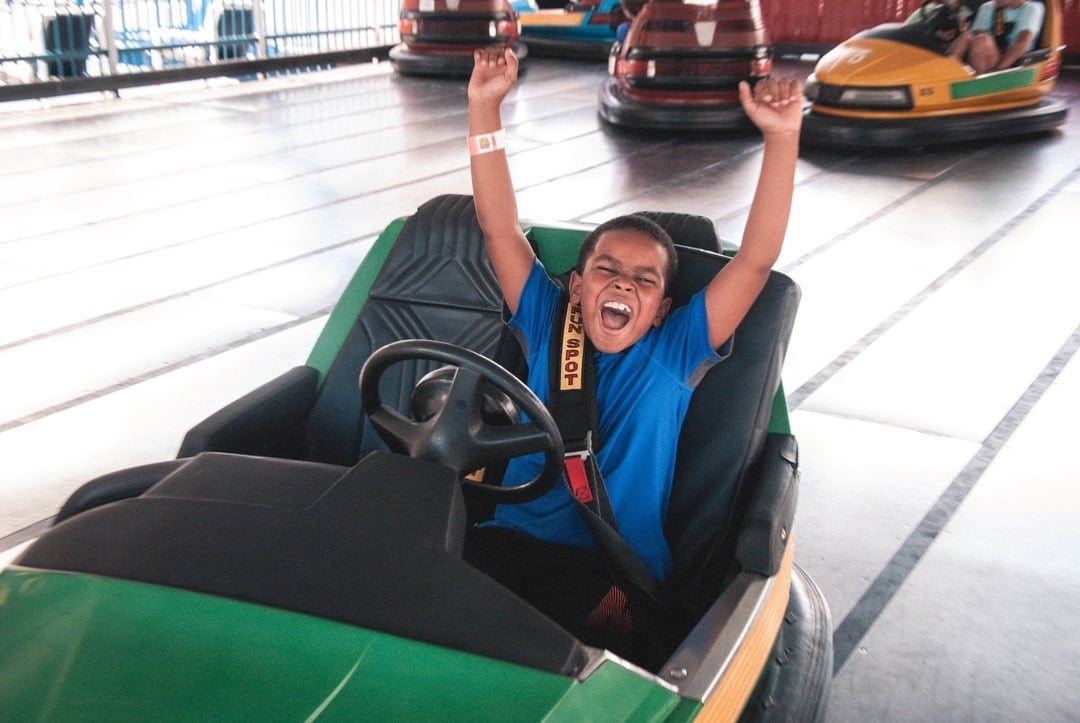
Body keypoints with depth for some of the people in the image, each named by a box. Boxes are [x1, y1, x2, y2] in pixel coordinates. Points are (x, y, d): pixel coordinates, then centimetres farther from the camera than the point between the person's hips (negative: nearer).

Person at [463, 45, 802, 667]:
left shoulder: (676, 351, 7)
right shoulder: (550, 327, 12)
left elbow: (758, 259, -1)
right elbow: (499, 227, 8)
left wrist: (782, 136, -9)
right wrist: (485, 108, 2)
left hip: (617, 577, -1)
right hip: (511, 542, 2)